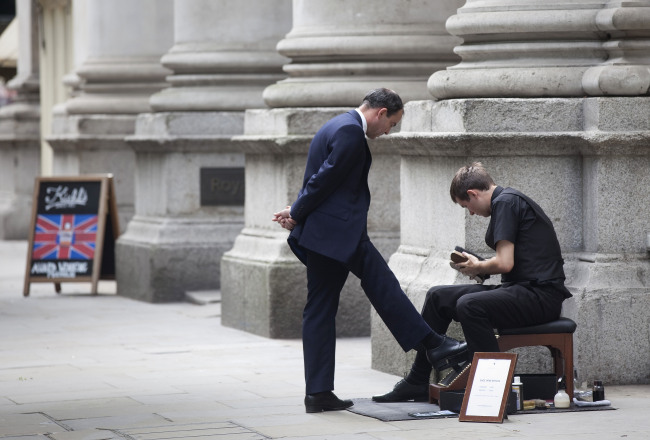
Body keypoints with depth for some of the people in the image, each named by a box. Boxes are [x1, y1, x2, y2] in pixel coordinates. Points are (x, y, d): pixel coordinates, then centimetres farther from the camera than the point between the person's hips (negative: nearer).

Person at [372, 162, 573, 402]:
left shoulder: (505, 202, -12)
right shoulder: (508, 200, 18)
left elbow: (505, 263, -19)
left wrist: (477, 267, -1)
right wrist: (482, 267, 13)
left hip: (541, 296, -10)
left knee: (469, 305, -33)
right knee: (437, 297, 12)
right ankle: (417, 383, 13)